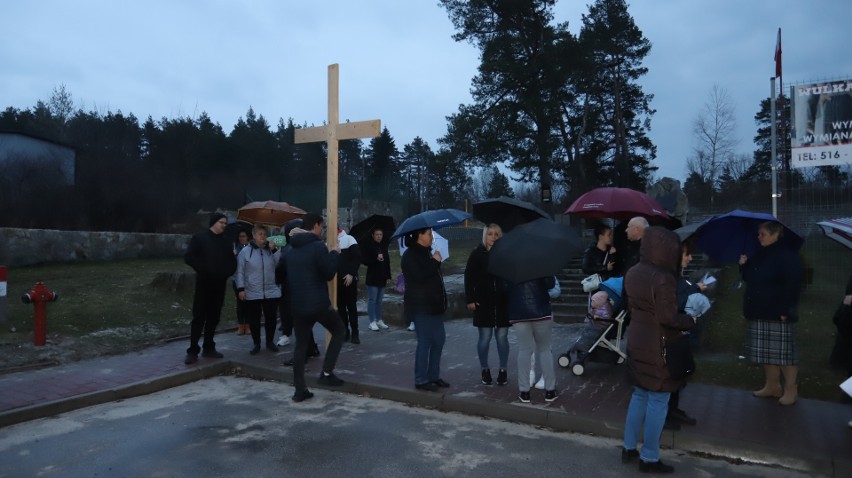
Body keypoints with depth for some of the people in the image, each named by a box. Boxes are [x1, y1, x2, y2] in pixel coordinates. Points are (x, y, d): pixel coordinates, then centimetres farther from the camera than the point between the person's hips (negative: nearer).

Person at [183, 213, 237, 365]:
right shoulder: (199, 237, -1)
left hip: (219, 284, 4)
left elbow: (232, 262, 16)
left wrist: (227, 273, -3)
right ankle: (193, 351, 1)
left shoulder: (226, 242, 12)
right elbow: (189, 257, -8)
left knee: (214, 317, 8)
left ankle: (208, 348, 17)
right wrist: (204, 269, -16)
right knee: (199, 317, -5)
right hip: (204, 283, -4)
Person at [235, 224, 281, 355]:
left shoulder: (271, 249, 5)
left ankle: (270, 342, 26)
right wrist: (241, 289, -7)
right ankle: (256, 344, 22)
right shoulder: (245, 251, -1)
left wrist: (274, 250, -13)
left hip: (271, 292, 2)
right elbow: (240, 272, -1)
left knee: (271, 318, 8)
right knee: (254, 320, 7)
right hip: (252, 293, -2)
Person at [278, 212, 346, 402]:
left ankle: (300, 390, 12)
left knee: (301, 345, 11)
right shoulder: (318, 246, -13)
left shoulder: (290, 251, 12)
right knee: (338, 330, 16)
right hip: (319, 304, -6)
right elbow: (329, 274, -13)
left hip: (298, 306, 6)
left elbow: (284, 274, 20)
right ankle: (326, 373, 8)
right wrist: (334, 255, 1)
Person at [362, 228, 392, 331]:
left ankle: (379, 320, 21)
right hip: (372, 277, -6)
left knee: (379, 300, 12)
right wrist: (376, 259, -23)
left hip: (382, 278, 6)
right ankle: (372, 322, 0)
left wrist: (388, 276, 11)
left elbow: (387, 262, 14)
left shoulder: (384, 246, 11)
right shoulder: (368, 246, -5)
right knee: (372, 300, -3)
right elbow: (365, 261, -10)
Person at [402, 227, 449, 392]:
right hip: (420, 306, -9)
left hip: (432, 305, 9)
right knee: (425, 341, -6)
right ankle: (421, 380, 4)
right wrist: (435, 262, -16)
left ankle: (433, 376, 21)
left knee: (439, 339, 10)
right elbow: (420, 276, -25)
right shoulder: (410, 255, -12)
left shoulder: (426, 252, 17)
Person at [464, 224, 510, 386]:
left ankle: (503, 370, 22)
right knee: (485, 338, 8)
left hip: (503, 303, 1)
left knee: (502, 337, 9)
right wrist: (470, 299, -8)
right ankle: (485, 370, 23)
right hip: (483, 303, -1)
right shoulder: (477, 254, -3)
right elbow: (469, 277, -3)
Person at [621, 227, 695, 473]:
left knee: (640, 395, 18)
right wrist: (691, 320, -5)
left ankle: (629, 448, 27)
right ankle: (649, 458, 13)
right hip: (658, 345, -8)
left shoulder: (633, 272, 5)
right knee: (658, 400, 4)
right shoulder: (663, 278, -22)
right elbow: (668, 317, -20)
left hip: (637, 339, 8)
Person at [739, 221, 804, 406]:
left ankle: (791, 389, 7)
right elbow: (750, 279, 23)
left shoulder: (788, 256, -10)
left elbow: (792, 286, -16)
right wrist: (744, 266, 4)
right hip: (760, 312, 8)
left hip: (778, 313, -8)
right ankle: (772, 386, 22)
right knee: (766, 352, 12)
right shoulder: (759, 255, 14)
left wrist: (786, 311, -21)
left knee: (783, 352, -3)